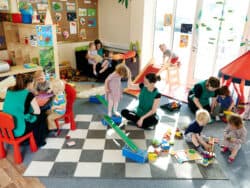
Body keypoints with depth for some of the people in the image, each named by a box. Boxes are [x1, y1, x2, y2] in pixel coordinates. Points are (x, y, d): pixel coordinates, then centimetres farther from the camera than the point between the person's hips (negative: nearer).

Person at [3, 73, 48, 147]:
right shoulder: (29, 94, -14)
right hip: (19, 129, -7)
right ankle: (39, 141, 28)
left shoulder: (9, 90, 4)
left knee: (35, 116, 28)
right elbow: (38, 112, -7)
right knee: (42, 116, 16)